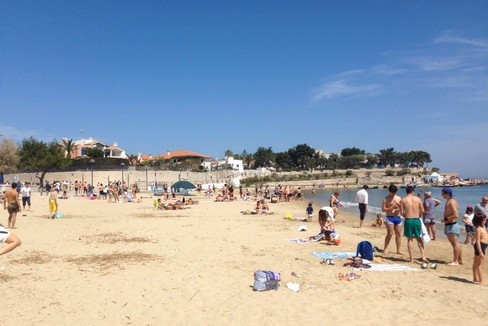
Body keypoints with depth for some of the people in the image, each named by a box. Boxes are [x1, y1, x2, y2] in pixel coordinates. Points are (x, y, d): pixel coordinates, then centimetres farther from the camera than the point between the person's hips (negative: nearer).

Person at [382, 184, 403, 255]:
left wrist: (400, 206, -10)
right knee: (390, 234, -10)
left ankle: (398, 250, 12)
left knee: (398, 234, 4)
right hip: (390, 218, -4)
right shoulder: (386, 199, -1)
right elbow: (383, 209, -7)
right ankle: (385, 248, 3)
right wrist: (391, 208, -18)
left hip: (398, 217, 5)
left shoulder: (399, 198, 11)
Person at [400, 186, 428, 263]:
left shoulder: (403, 200, -2)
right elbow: (422, 211, 2)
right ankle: (423, 256, 6)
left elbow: (401, 212, -3)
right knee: (419, 239, 13)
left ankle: (411, 259, 8)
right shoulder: (418, 199, 2)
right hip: (417, 220, 1)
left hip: (408, 220, -1)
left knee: (409, 239, 6)